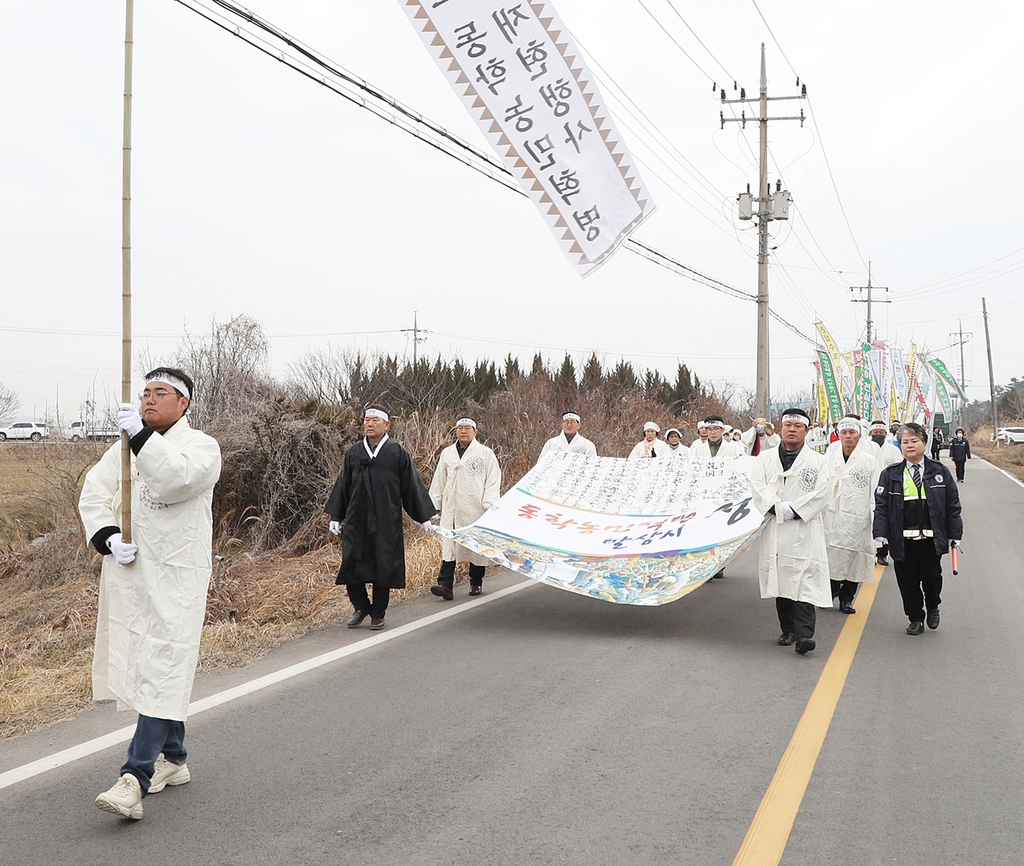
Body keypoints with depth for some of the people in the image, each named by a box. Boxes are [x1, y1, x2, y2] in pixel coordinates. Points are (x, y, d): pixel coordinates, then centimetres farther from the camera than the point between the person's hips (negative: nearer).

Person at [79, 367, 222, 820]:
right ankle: (172, 760, 29)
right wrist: (107, 537, -10)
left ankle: (136, 778, -18)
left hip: (175, 578, -6)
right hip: (127, 573, 6)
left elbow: (177, 480, -23)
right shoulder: (125, 447, 15)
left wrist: (141, 435, -29)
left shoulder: (201, 446, -3)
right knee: (152, 666, 15)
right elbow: (93, 493, 7)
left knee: (161, 672, -13)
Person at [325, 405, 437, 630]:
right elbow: (343, 485, 14)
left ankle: (378, 614, 16)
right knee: (351, 565, 0)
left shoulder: (397, 452, 1)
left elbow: (411, 485, 3)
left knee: (384, 568, 2)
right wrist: (335, 516, 12)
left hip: (387, 523, -2)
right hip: (356, 521, 2)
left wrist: (424, 517, 3)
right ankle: (361, 607, 21)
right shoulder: (353, 453, 8)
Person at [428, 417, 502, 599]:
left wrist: (489, 501, -11)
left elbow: (493, 479, 1)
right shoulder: (447, 453, 13)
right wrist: (435, 505, 14)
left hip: (476, 509, -2)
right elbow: (438, 482, 17)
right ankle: (445, 585, -12)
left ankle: (476, 583, 21)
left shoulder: (485, 453, 3)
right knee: (448, 546, -7)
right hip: (452, 508, 2)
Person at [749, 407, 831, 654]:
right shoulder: (765, 459, 12)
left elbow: (820, 494, -3)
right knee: (780, 579, 8)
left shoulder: (817, 461, 7)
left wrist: (794, 510, -13)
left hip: (804, 530, -3)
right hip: (774, 529, 3)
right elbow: (757, 488, -1)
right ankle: (788, 630, 19)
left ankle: (804, 634, -18)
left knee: (805, 581, -12)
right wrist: (777, 508, -15)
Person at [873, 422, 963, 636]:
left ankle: (933, 607, 29)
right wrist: (881, 532, -9)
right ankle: (915, 619, 19)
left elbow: (952, 505, 7)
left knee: (931, 576, 0)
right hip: (903, 539, 1)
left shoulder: (938, 472, 5)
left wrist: (955, 534, 2)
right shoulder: (891, 475, 4)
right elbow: (881, 505, 2)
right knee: (907, 581, 4)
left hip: (931, 538, 0)